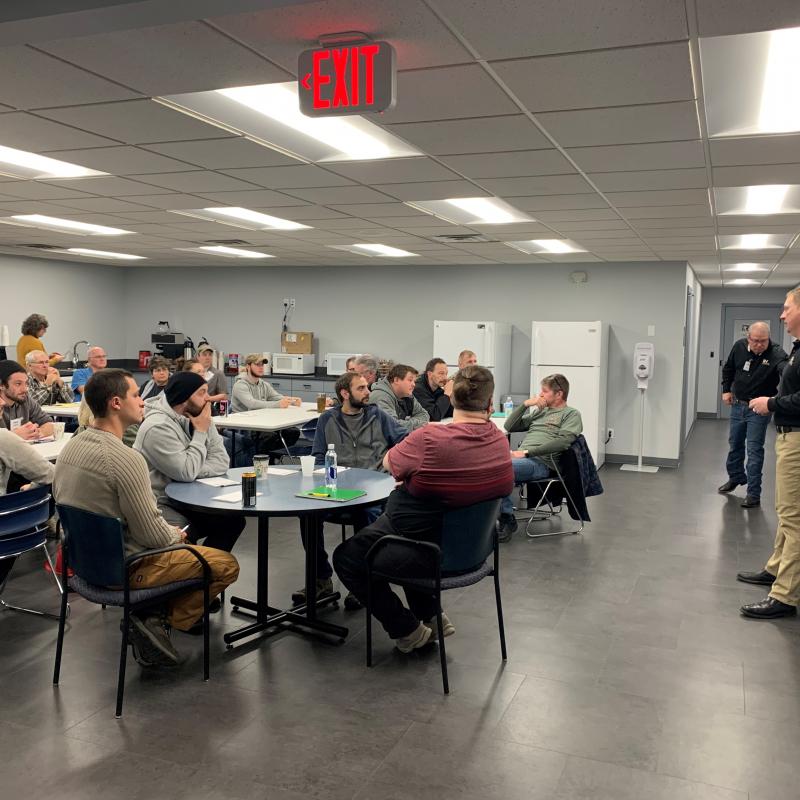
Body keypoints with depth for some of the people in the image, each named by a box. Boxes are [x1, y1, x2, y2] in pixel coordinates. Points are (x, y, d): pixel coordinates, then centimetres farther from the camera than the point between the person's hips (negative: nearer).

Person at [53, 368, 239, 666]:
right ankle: (159, 621, 0)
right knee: (226, 565, -1)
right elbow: (152, 534, -25)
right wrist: (176, 535, 1)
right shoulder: (125, 458, -27)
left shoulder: (71, 446, 0)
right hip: (122, 569, -9)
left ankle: (146, 612, 13)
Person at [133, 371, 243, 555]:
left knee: (234, 519, -6)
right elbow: (187, 473, -25)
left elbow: (222, 462, -2)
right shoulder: (158, 426, -21)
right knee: (187, 532, -31)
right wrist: (200, 433, -16)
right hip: (161, 505, -7)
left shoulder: (199, 417, 4)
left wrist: (193, 471, -20)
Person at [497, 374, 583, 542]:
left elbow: (562, 441, -10)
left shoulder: (571, 414, 8)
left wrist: (527, 452, -16)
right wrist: (526, 404, 13)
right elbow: (509, 427, 26)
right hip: (521, 456, 6)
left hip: (540, 462, -6)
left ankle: (507, 520, -18)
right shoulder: (539, 412, 28)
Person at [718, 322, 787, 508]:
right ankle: (735, 477, 40)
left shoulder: (776, 353, -22)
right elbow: (728, 369, 12)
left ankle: (753, 494, 3)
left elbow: (785, 369, -45)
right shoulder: (739, 347, -8)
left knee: (754, 450, -4)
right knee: (735, 444, 18)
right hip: (738, 405, 5)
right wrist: (726, 390, 6)